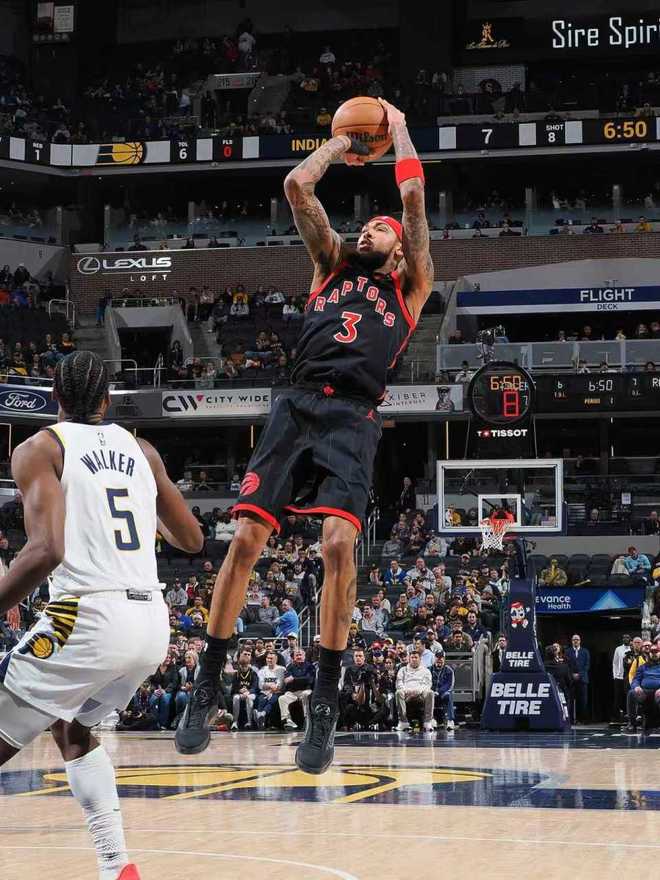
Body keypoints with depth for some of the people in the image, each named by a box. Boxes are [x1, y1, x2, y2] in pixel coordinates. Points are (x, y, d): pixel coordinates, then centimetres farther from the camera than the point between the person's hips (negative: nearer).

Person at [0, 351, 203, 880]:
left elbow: (46, 550, -16)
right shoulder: (140, 450, 16)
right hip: (153, 622, 6)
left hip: (89, 617, -6)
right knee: (74, 727, 30)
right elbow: (192, 540, 23)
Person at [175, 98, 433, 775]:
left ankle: (325, 707, -14)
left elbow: (413, 194, 9)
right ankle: (206, 690, 1)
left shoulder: (410, 284, 17)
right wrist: (342, 142, 30)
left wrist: (398, 128, 22)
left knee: (338, 544, -21)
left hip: (353, 419, -3)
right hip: (296, 407, 3)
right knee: (245, 540, -7)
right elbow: (296, 186, 19)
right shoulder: (332, 264, 26)